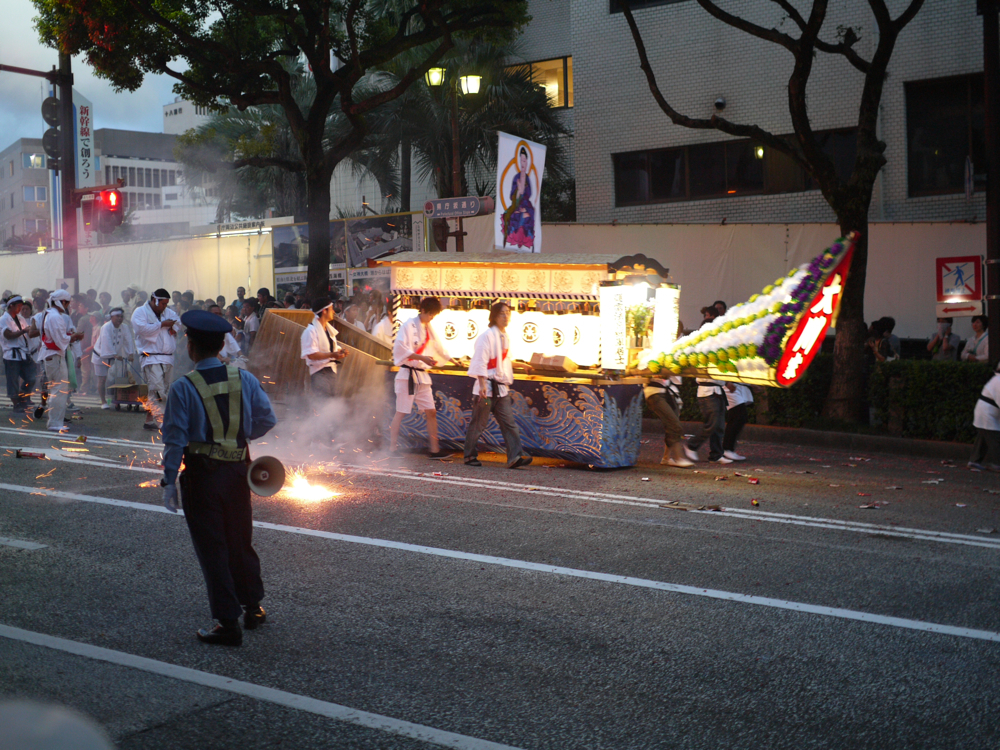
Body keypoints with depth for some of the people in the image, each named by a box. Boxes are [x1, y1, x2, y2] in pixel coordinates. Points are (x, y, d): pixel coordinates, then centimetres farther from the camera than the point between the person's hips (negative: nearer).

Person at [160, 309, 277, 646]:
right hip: (238, 469, 5)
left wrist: (169, 481, -6)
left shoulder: (183, 387, -13)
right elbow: (267, 419, 2)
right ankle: (252, 607, 32)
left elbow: (175, 439, -13)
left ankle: (229, 623, 6)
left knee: (212, 549, 3)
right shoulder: (244, 379, -1)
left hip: (201, 473, -4)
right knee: (240, 540, 20)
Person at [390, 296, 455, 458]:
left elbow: (438, 347, 25)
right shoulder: (409, 325, -11)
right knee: (401, 412, -3)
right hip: (407, 374, -8)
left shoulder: (428, 328, 13)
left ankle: (435, 449, 12)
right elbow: (401, 348, -20)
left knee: (431, 412, 7)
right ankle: (392, 448, 4)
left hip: (422, 375, 8)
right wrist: (422, 358, -25)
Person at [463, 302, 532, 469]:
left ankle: (515, 456, -6)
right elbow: (480, 362, -17)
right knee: (478, 422, 2)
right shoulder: (487, 336, -12)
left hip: (501, 387, 8)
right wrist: (483, 385, -23)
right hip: (486, 386, -7)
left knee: (509, 422, -1)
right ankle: (470, 456, 14)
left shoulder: (505, 337, 13)